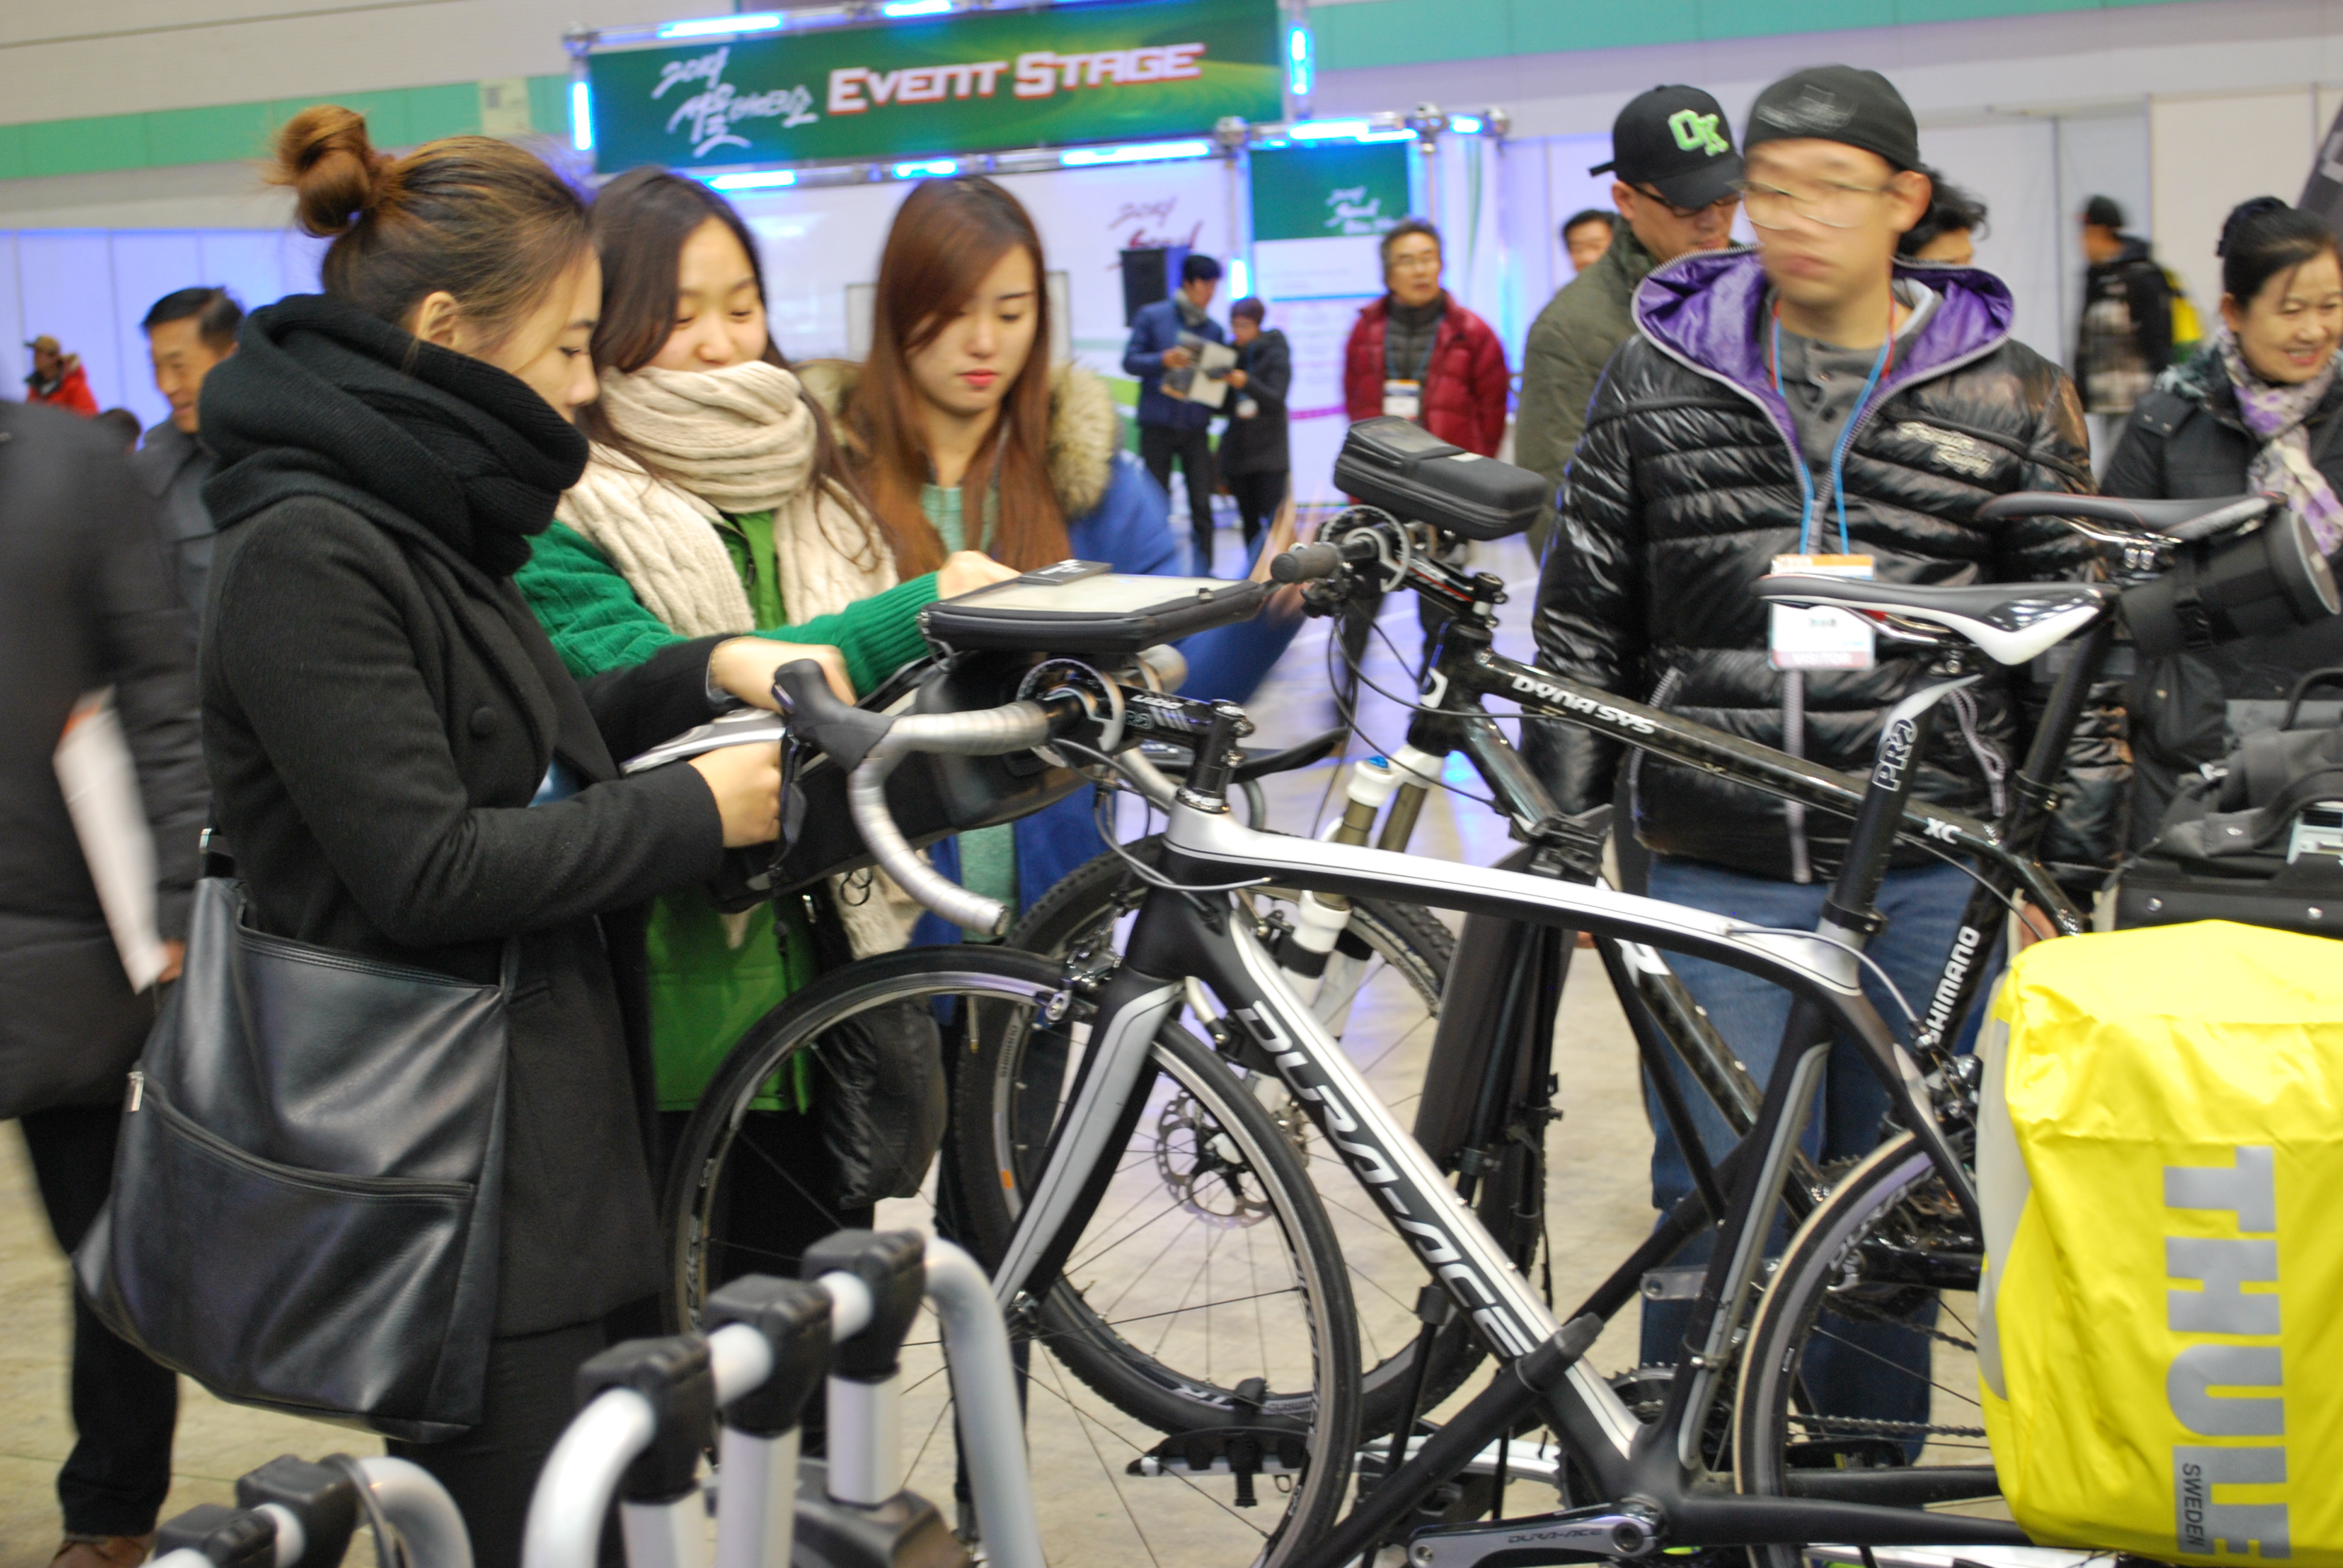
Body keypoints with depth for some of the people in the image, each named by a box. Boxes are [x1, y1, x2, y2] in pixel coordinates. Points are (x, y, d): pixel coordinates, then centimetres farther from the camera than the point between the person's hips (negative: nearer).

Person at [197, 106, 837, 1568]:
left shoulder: (420, 521, 12)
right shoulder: (307, 553, -19)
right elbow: (424, 870, -23)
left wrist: (712, 671, 5)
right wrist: (696, 814, -14)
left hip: (563, 1124, 10)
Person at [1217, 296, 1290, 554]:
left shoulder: (1275, 355, -2)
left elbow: (1276, 400, -14)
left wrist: (1247, 384, -29)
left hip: (1269, 454, -5)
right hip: (1237, 452, 5)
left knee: (1274, 519, -12)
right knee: (1250, 521, 6)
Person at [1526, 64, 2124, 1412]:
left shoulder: (2010, 394, 4)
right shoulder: (1657, 377, 5)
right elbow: (1581, 623, 9)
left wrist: (2067, 875, 4)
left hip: (1927, 878, 1)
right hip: (1715, 875, 0)